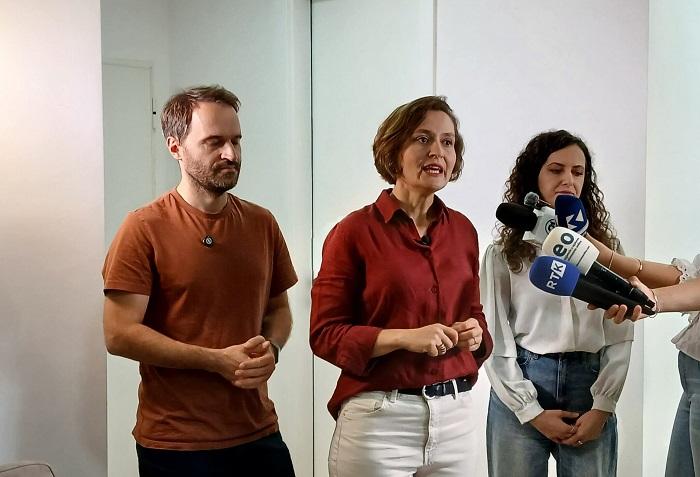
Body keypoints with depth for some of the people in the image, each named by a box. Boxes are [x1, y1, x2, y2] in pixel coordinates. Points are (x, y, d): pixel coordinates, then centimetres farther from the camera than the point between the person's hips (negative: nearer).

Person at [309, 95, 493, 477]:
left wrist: (474, 335, -4)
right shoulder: (355, 231, -8)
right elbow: (325, 334, -9)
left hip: (456, 414, 5)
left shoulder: (462, 229, 7)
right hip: (379, 417, -5)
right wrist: (404, 337, -21)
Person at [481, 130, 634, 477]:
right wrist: (532, 411, -7)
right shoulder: (503, 254, 1)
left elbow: (620, 336, 2)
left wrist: (602, 407, -7)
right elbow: (495, 341, -2)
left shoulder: (606, 248, 6)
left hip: (588, 386, 1)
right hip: (519, 393, -1)